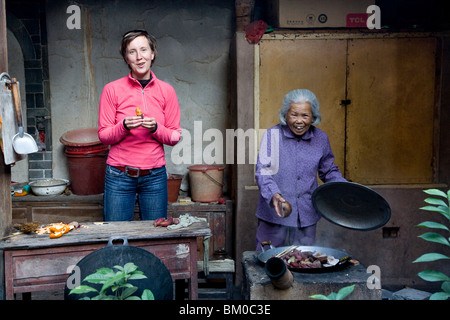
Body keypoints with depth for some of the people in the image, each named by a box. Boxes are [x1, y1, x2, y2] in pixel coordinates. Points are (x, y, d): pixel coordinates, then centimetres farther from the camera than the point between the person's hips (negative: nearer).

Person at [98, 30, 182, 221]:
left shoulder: (166, 91, 3)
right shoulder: (112, 90, -1)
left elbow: (175, 137, 5)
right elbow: (103, 135, 0)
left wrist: (155, 128, -14)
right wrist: (124, 127, -18)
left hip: (154, 176, 1)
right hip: (119, 175, -1)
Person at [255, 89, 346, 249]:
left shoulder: (320, 138, 3)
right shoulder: (272, 135, -8)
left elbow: (329, 171, 17)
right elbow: (263, 171, -15)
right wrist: (273, 195, -33)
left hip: (306, 217, 3)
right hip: (273, 215, -3)